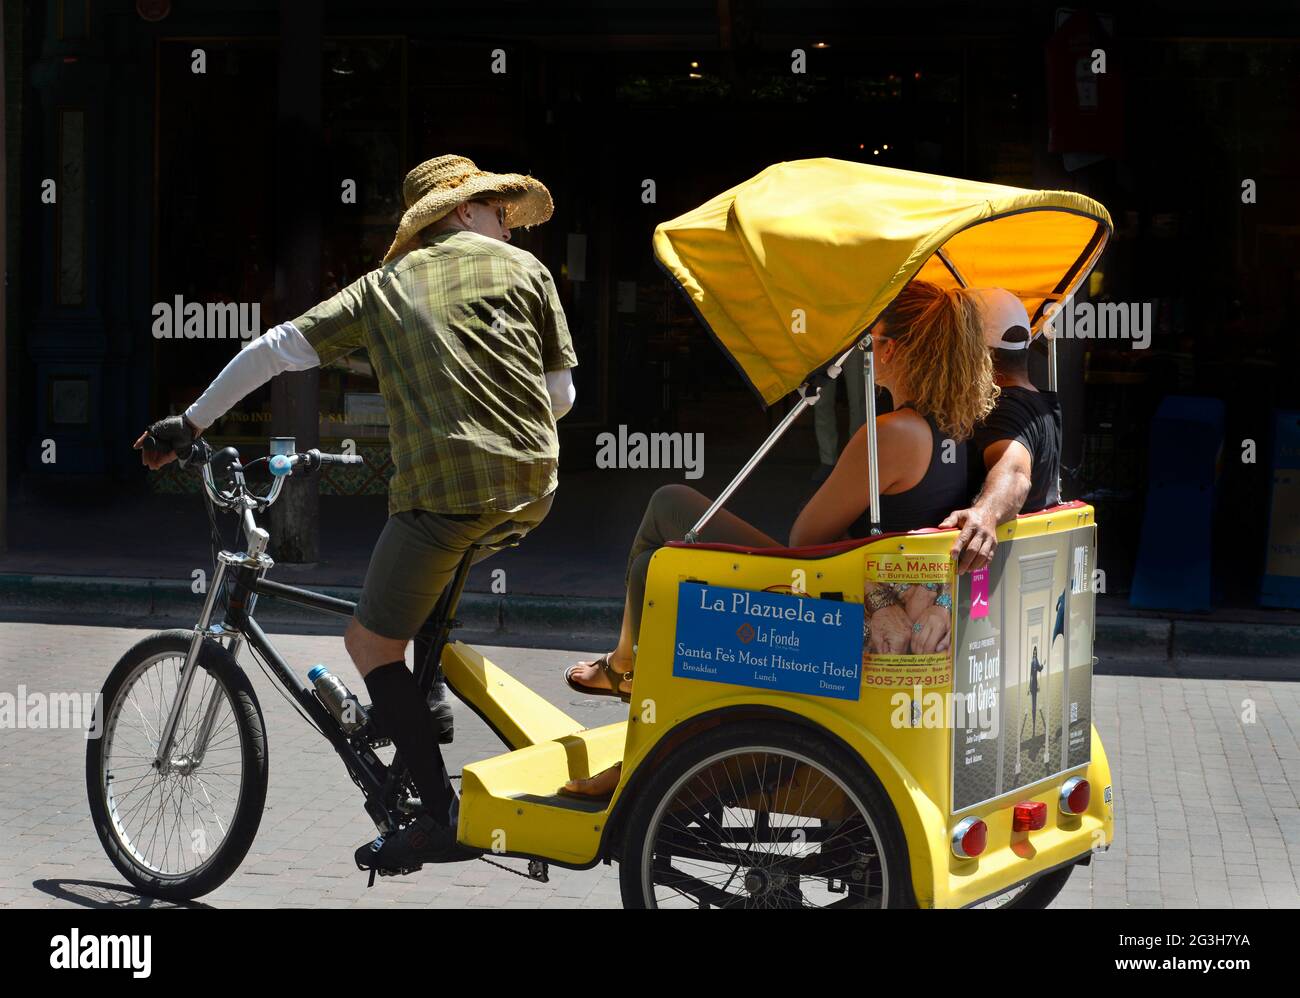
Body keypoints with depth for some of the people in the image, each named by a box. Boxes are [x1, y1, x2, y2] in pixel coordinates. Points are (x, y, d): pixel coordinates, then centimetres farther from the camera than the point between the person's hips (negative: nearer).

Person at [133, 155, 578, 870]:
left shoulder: (385, 285, 17)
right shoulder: (526, 270, 16)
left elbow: (277, 349, 12)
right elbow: (562, 393, 13)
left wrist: (191, 424, 21)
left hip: (442, 484, -3)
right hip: (532, 491, 3)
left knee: (371, 643, 8)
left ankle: (441, 814, -2)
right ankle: (431, 700, 27)